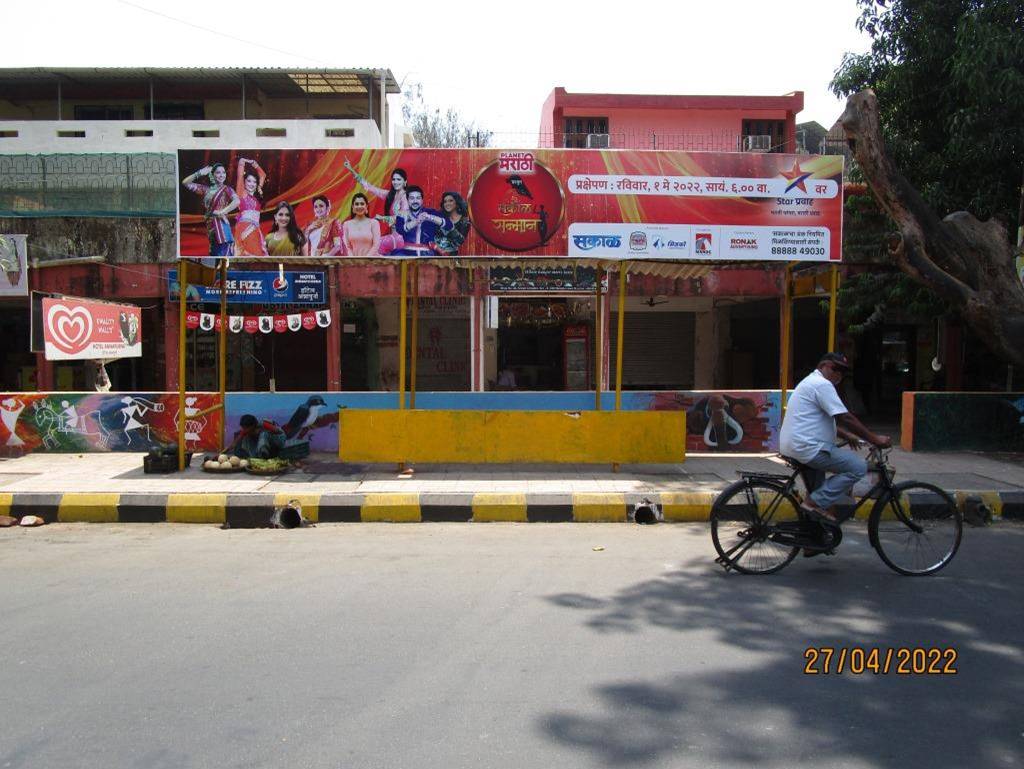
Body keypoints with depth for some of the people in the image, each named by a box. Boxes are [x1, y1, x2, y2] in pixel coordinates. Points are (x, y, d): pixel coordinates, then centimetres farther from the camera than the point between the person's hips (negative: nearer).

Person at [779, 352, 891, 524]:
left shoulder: (811, 382, 21)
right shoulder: (822, 384, -12)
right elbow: (846, 418, -16)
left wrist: (847, 436, 21)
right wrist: (875, 439, -11)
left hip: (791, 446, 11)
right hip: (807, 448, -11)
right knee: (859, 467, -10)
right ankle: (815, 502, -10)